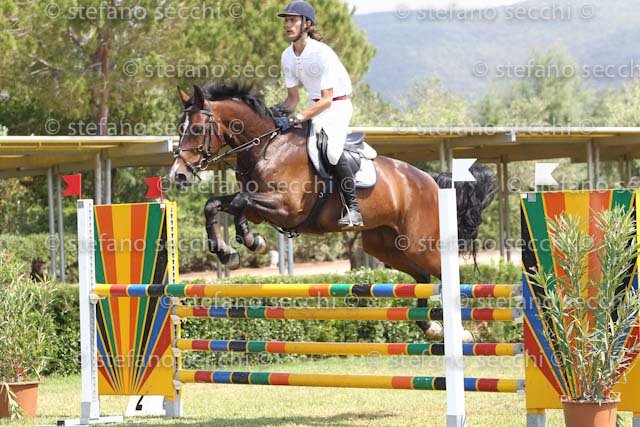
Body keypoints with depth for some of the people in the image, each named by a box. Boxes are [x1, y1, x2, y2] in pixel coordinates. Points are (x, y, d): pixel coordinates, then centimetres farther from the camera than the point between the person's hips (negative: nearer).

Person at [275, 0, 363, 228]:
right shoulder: (287, 56, 0)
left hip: (338, 105, -8)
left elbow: (327, 100, -25)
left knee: (332, 150, -30)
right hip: (316, 105, 8)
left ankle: (353, 208, -23)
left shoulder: (322, 53, -23)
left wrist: (298, 118, -33)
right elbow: (293, 98, 9)